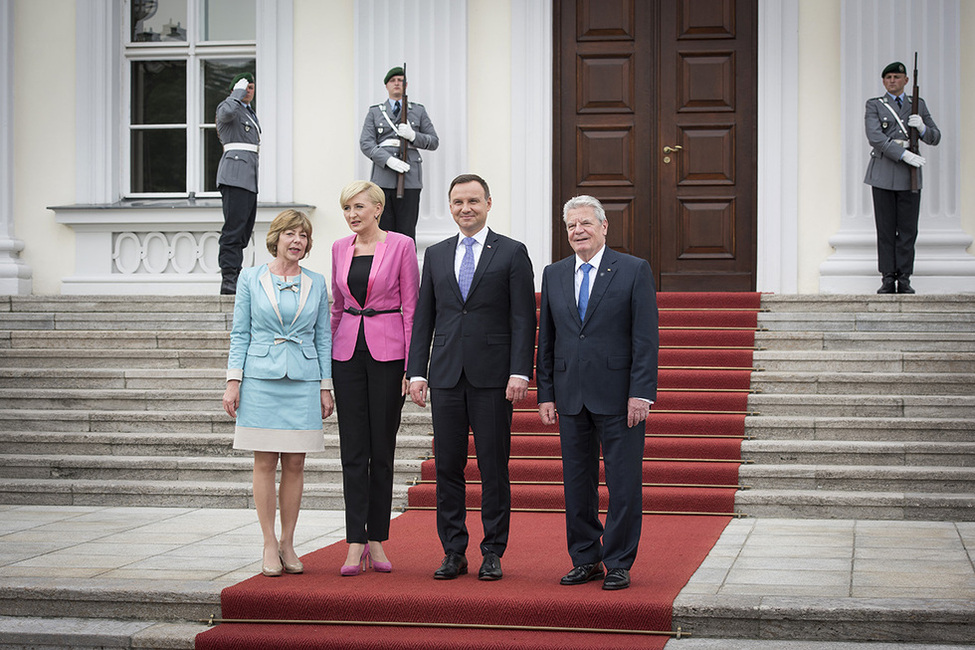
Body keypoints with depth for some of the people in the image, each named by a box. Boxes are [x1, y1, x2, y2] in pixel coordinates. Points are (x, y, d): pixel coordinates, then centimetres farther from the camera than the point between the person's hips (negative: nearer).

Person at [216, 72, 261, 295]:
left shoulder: (251, 113, 26)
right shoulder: (227, 108, -1)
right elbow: (227, 111, -27)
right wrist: (238, 91, -14)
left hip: (250, 175, 9)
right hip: (235, 173, -9)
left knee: (244, 229, 6)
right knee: (234, 227, -14)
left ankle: (235, 277, 8)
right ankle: (228, 280, -17)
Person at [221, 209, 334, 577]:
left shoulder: (316, 284, 8)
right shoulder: (251, 278, 4)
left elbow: (323, 337, 11)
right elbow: (240, 333, 5)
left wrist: (326, 387, 6)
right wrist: (233, 381, -3)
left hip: (303, 381, 2)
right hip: (261, 378, -2)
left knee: (295, 465, 3)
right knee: (265, 463, -1)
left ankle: (288, 543, 12)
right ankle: (269, 545, 5)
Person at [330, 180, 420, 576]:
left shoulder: (401, 246, -4)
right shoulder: (340, 248, 10)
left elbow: (411, 307, -4)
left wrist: (411, 365, -8)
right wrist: (327, 358, 14)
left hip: (387, 352, -4)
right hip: (348, 351, 4)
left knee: (382, 449, 3)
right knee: (353, 450, 0)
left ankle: (377, 540, 11)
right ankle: (356, 543, 1)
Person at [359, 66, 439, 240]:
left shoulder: (418, 111, 16)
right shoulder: (374, 112, 15)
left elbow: (434, 142, 13)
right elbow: (365, 143, 4)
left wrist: (413, 136, -8)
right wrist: (388, 159, -12)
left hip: (410, 178, 0)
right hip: (383, 178, 0)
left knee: (407, 231, -4)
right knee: (383, 230, -3)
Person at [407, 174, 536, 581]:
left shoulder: (512, 253, 2)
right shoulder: (436, 255, 13)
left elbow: (523, 318, -3)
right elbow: (423, 318, 13)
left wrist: (520, 372, -12)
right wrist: (416, 372, 5)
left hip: (493, 376, -3)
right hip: (446, 375, 3)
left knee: (493, 467, 1)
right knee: (447, 467, 5)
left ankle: (492, 554, 9)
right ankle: (453, 553, 13)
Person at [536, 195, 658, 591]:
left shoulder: (635, 271, -2)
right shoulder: (554, 275, 11)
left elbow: (646, 337, -6)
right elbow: (546, 339, 12)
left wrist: (641, 394, -13)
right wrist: (545, 394, 6)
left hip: (619, 396, -4)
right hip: (571, 396, 4)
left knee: (624, 484, -1)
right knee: (577, 483, 9)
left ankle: (619, 564, 8)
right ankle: (585, 560, 19)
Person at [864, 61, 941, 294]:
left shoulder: (918, 105, 14)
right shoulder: (874, 105, 6)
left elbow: (935, 137, 15)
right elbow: (875, 137, -8)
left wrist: (922, 128, -9)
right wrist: (904, 154, -18)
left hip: (909, 176, 2)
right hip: (883, 174, -2)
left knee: (908, 229, -1)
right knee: (885, 229, -1)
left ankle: (904, 279, 4)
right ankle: (888, 279, 2)